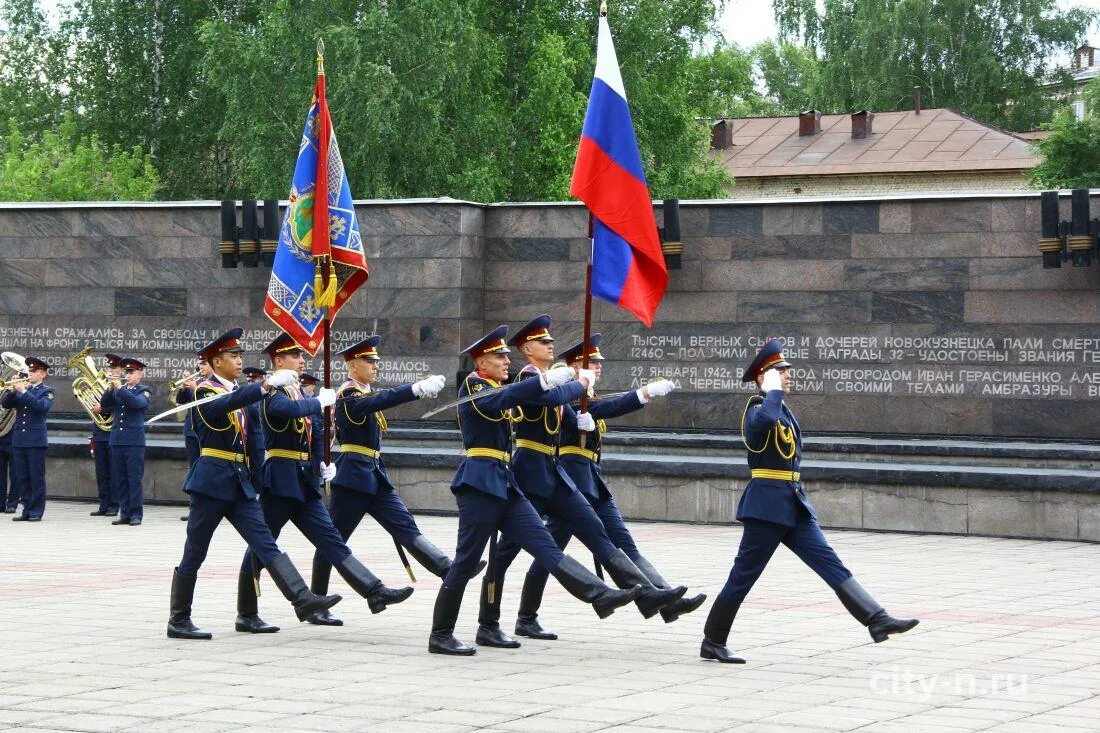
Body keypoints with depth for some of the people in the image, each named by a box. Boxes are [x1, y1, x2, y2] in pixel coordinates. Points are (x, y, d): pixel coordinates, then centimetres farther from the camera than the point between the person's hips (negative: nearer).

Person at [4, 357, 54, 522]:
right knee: (22, 479, 6)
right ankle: (27, 510, 12)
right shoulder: (22, 387, 15)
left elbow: (42, 406, -18)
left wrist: (23, 392, -20)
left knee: (37, 478, -3)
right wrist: (12, 390, -10)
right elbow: (5, 403, 7)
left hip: (36, 440, -5)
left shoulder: (48, 391, 1)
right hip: (19, 440, 5)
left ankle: (36, 512, 1)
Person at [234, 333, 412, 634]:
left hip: (305, 483, 8)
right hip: (280, 481, -8)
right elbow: (288, 409, -32)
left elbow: (316, 432, 21)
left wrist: (324, 464, 6)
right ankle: (246, 615, 9)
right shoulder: (272, 391, -9)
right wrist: (320, 401, -17)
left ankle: (375, 592, -8)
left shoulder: (301, 395, 18)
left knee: (332, 541, 1)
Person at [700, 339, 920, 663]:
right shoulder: (757, 406, -11)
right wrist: (773, 390, -22)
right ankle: (712, 643, 10)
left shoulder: (783, 409, 18)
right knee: (744, 575, -1)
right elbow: (764, 420, -37)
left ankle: (877, 619, -9)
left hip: (794, 504, 9)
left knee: (830, 563, -1)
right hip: (767, 505, -9)